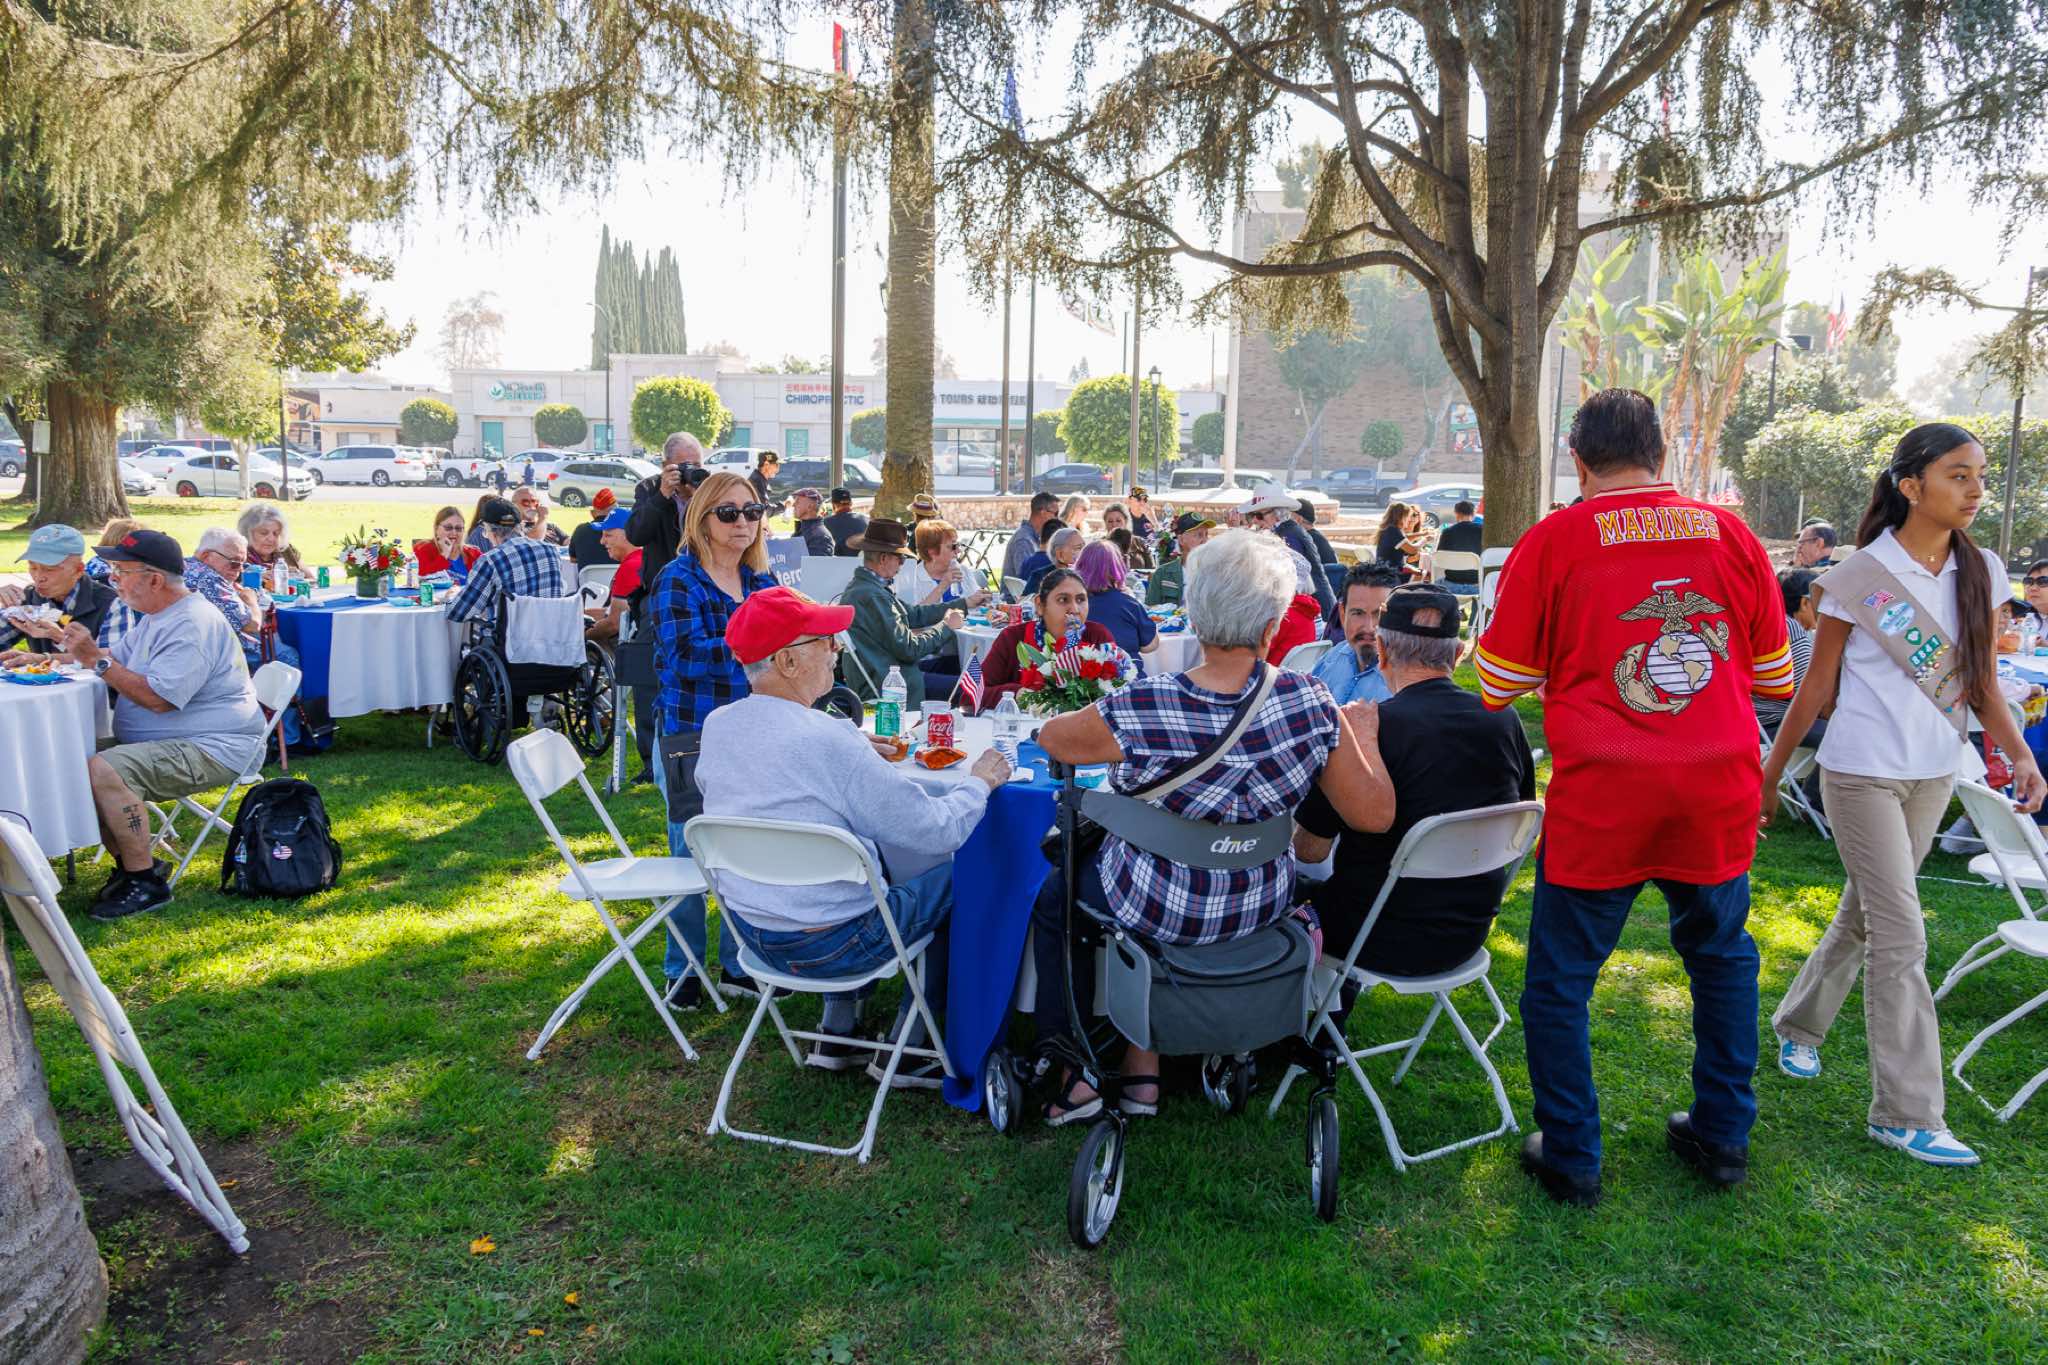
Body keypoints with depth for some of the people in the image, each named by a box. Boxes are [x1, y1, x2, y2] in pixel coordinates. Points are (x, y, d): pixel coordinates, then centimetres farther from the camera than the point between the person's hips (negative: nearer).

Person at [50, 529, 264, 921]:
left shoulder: (193, 625, -19)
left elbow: (158, 698, -26)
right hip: (165, 743, 11)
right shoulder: (158, 618, 16)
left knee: (103, 771, -28)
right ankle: (127, 863, 8)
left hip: (209, 750, -11)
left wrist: (97, 660, -22)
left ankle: (146, 882, -16)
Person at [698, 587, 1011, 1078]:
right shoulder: (829, 739, -26)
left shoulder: (716, 725, -4)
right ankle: (906, 1051, 22)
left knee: (870, 856, 30)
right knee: (952, 879, 13)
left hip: (747, 927, 7)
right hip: (827, 944, -7)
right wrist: (980, 782, -2)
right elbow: (938, 830, -20)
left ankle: (837, 1036, 32)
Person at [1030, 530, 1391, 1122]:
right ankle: (1142, 1070, 36)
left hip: (1157, 910, -4)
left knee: (1054, 896, 27)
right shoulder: (1309, 701, -21)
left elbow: (1052, 736, -7)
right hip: (1262, 908, 4)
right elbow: (1374, 811, -10)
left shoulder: (1141, 709, -28)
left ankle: (1073, 1074, 31)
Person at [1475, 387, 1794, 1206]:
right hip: (1718, 792, 4)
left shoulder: (1552, 542, -5)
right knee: (1722, 956, 23)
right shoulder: (1731, 534, 5)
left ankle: (1571, 1161, 18)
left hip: (1600, 798, -4)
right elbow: (1776, 677, 13)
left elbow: (1498, 685, 1)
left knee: (1562, 980, 9)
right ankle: (1722, 1139, 33)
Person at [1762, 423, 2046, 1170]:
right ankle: (1907, 1112, 4)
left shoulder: (1981, 573, 3)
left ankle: (1798, 1024, 38)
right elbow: (1817, 685, -6)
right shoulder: (1860, 576, -11)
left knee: (1864, 913, 17)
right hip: (1863, 773, -5)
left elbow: (1983, 685, 7)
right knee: (1901, 937, -5)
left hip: (1934, 773, 5)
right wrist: (1769, 773, -4)